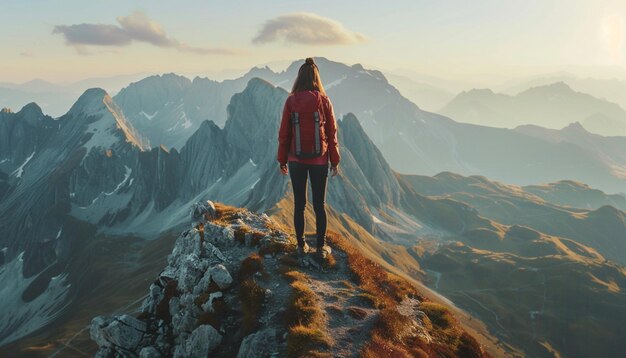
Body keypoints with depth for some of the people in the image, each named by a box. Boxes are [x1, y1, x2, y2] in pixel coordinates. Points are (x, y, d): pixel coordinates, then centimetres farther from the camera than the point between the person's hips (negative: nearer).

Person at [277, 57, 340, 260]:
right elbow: (332, 133, -3)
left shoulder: (291, 101, -6)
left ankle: (301, 246, 19)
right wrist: (335, 161, 6)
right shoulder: (323, 101, -6)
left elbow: (284, 133, -3)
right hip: (319, 160, 0)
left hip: (296, 160, 0)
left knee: (299, 204, 11)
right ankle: (321, 247, 16)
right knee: (319, 204, 10)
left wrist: (282, 160, 7)